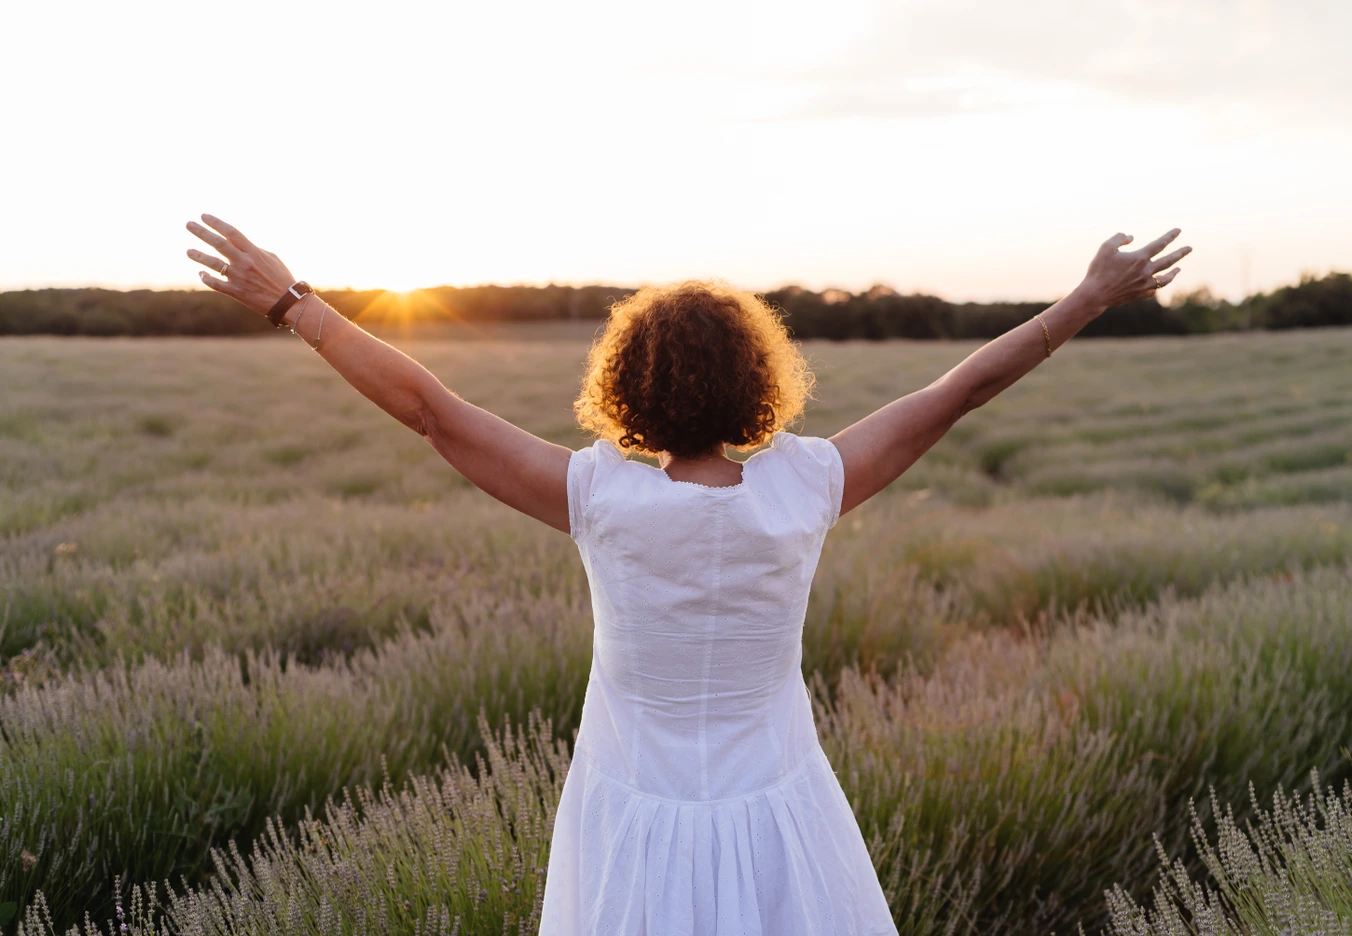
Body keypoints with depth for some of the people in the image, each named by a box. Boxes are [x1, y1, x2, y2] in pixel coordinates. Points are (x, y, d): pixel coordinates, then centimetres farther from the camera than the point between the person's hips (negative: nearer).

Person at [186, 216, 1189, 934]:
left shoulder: (601, 496, -21)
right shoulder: (802, 488, -18)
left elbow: (430, 409, -18)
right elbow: (956, 394, -10)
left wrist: (290, 301, -9)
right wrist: (1091, 299, 1)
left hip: (635, 835, 0)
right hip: (774, 830, 1)